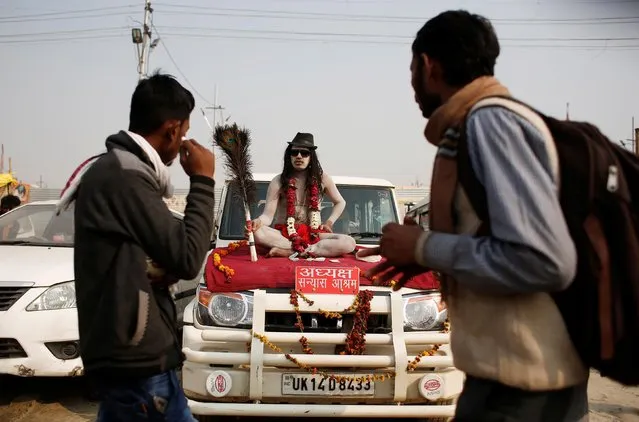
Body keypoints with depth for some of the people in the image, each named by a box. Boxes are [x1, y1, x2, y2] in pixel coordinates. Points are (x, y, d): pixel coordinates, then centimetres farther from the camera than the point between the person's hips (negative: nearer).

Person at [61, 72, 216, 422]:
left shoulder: (112, 170, 15)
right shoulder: (122, 180, -19)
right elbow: (188, 258, -17)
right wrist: (202, 182, -9)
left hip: (123, 354, 10)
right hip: (135, 361, -10)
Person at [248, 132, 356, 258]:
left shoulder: (322, 178, 2)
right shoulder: (278, 181, -3)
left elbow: (340, 202, 19)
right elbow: (268, 215, -11)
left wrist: (329, 222, 3)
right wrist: (259, 221, -34)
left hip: (313, 234, 1)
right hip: (284, 234, -1)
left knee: (349, 243, -28)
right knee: (257, 233, -35)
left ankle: (289, 251, -30)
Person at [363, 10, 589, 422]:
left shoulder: (490, 121, -17)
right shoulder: (485, 121, 12)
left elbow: (543, 260, -25)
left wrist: (424, 247, -15)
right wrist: (429, 255, 8)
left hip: (519, 375, -9)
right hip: (521, 366, 9)